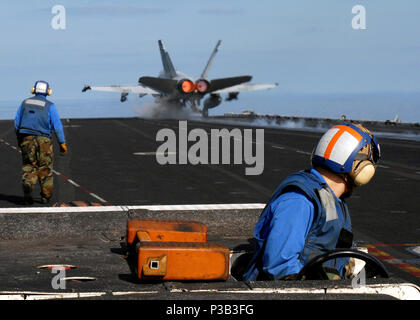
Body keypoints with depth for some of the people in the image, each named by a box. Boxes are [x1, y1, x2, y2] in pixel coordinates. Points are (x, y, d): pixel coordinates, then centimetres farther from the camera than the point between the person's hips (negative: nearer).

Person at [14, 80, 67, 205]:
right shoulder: (50, 106, -3)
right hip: (43, 139, -2)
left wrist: (19, 138, 19)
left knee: (28, 165, 9)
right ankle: (46, 196, 11)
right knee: (45, 168, 9)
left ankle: (27, 184, -20)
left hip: (26, 138, 2)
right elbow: (57, 126, -6)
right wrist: (62, 143, -1)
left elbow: (17, 122, 9)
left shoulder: (25, 103, 7)